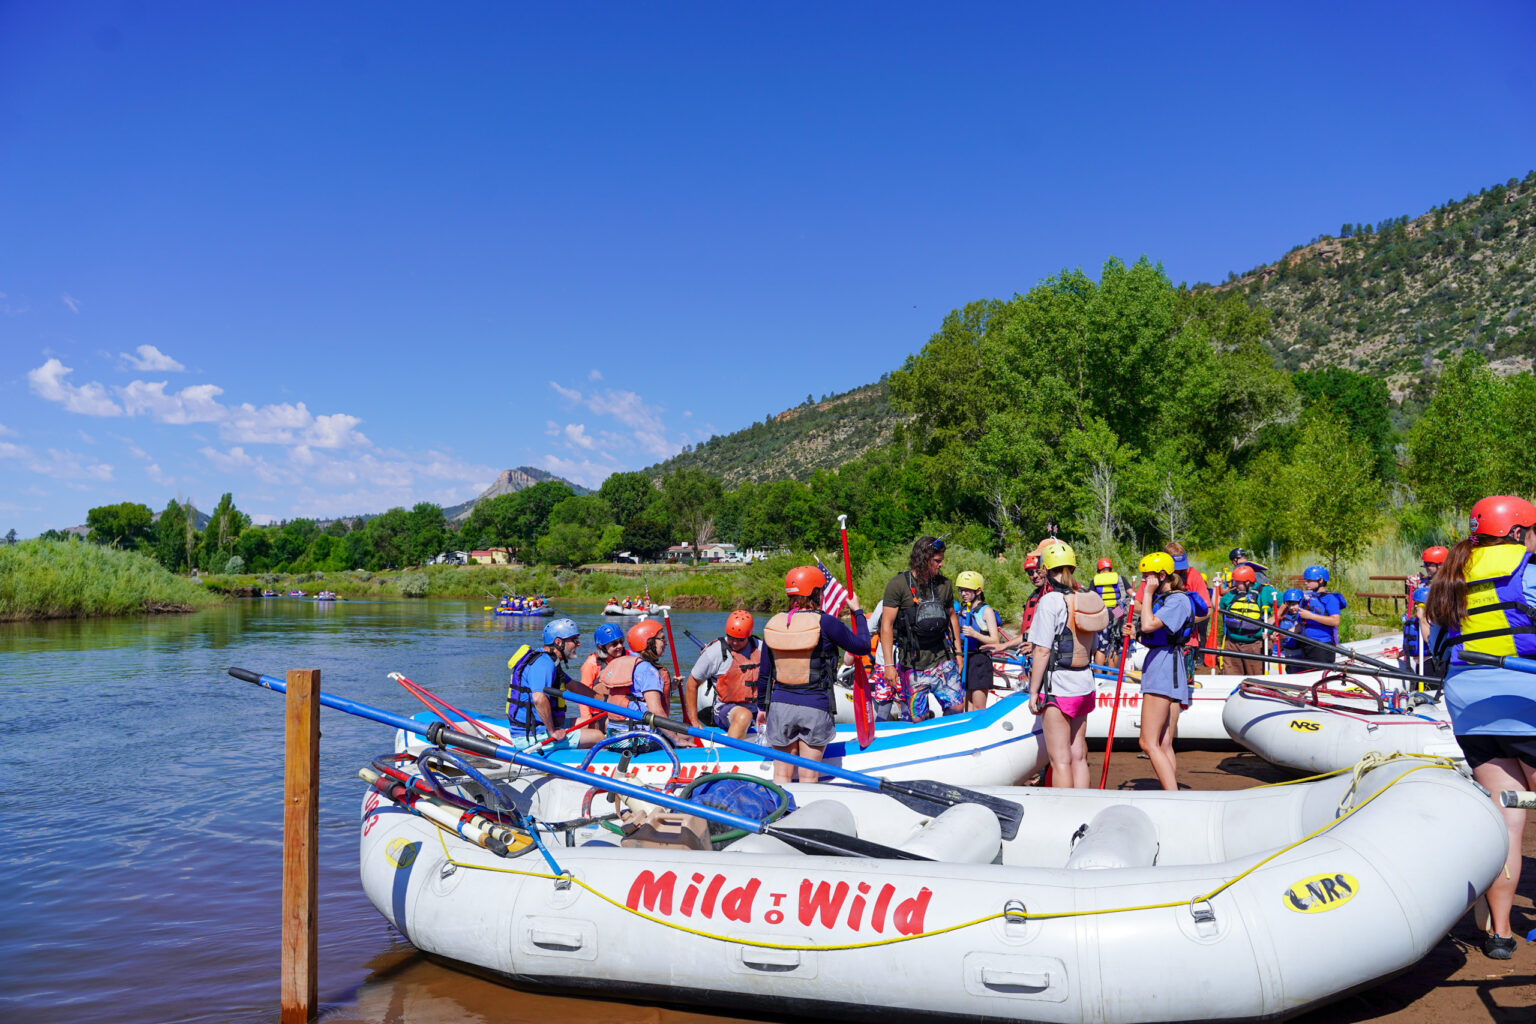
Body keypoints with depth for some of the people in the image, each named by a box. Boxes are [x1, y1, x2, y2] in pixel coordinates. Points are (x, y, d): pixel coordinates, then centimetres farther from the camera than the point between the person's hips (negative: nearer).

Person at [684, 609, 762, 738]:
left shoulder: (760, 649, 3)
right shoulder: (713, 653, -10)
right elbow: (691, 685, -1)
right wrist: (694, 722, -1)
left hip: (756, 707, 6)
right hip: (725, 707, -6)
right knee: (744, 715, -37)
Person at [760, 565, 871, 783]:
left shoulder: (773, 624, 1)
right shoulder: (824, 623, -13)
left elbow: (764, 673, 7)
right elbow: (862, 646, -2)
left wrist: (762, 707, 19)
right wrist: (857, 612, 12)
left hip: (780, 705, 4)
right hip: (815, 706, -4)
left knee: (781, 774, 12)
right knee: (808, 776, 7)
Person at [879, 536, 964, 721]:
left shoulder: (944, 584, 6)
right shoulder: (898, 584, -9)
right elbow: (886, 625, -10)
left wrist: (958, 652, 14)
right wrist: (889, 664, -13)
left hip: (943, 661, 4)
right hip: (913, 665, -4)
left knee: (957, 707, 1)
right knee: (916, 718, -3)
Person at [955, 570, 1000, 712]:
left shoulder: (986, 611, -5)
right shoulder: (961, 610, 14)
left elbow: (995, 641, -13)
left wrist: (974, 634, -24)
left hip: (980, 659, -6)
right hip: (963, 659, 6)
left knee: (979, 709, -5)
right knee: (967, 708, 8)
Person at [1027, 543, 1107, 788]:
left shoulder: (1050, 601, -14)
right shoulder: (1089, 599, 7)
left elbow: (1042, 651, -16)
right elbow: (1093, 648, 13)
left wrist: (1033, 692, -10)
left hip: (1057, 687, -7)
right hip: (1084, 686, 7)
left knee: (1060, 760, -2)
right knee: (1078, 756, 13)